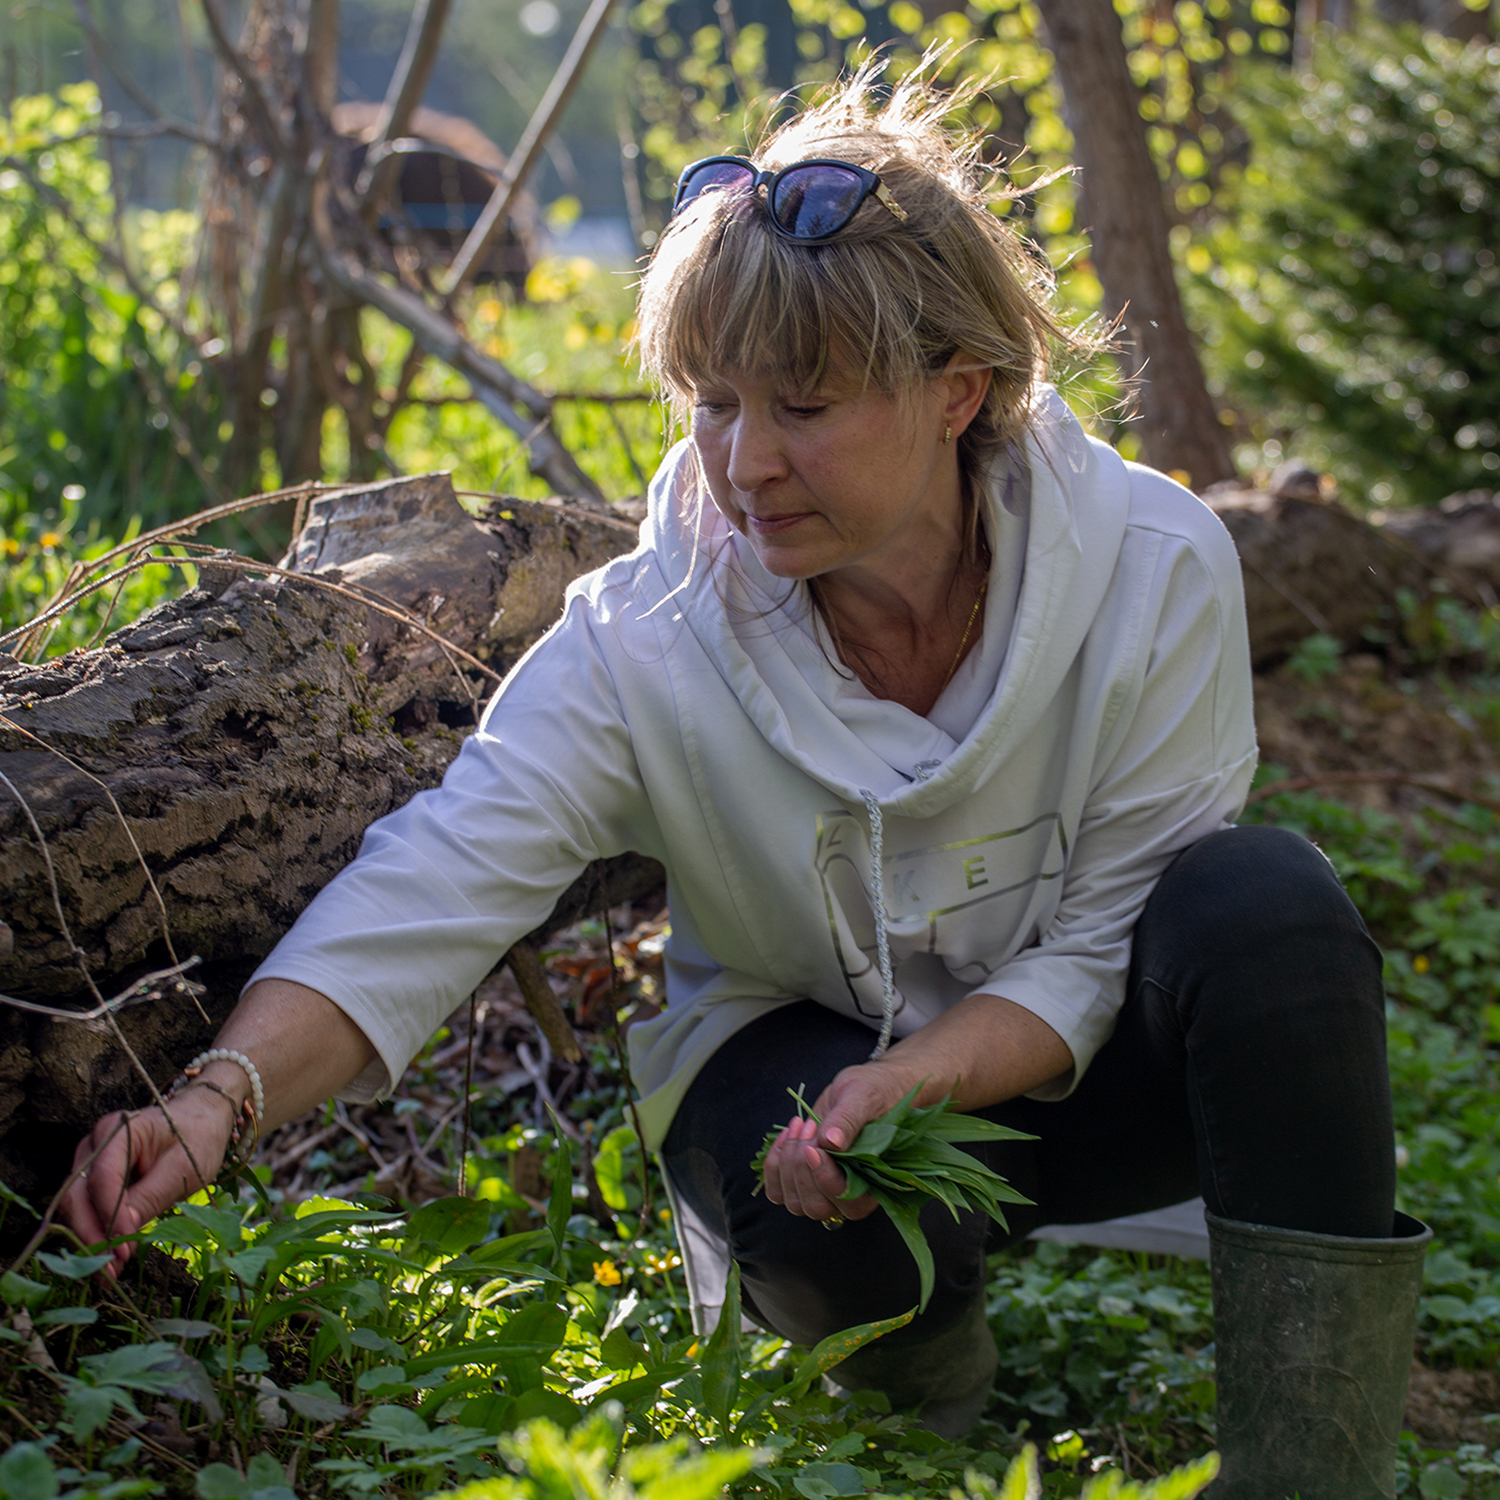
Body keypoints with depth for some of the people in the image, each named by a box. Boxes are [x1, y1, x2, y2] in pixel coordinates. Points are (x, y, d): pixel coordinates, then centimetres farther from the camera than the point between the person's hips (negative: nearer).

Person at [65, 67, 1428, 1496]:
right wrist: (220, 1098, -47)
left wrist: (918, 1077, -33)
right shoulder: (643, 641, -22)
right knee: (837, 1213, -36)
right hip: (804, 1045, -1)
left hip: (1068, 1057, 1)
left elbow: (1106, 938, -16)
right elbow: (429, 894, -30)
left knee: (1269, 900, -31)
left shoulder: (1153, 563, -21)